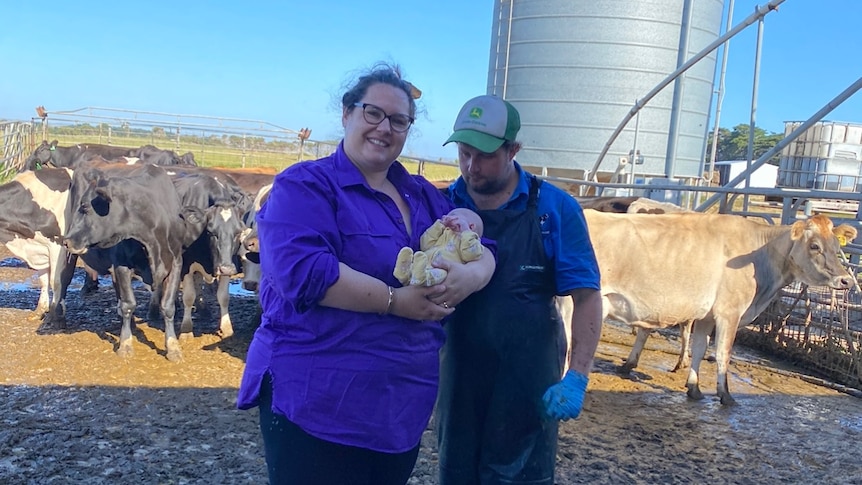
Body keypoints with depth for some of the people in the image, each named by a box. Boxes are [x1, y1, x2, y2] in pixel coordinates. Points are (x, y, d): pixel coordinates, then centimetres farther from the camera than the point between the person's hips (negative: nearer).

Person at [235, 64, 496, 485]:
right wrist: (394, 301, -22)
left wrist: (470, 276, -16)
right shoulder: (305, 185, -8)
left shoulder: (424, 196, 12)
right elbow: (302, 269, -23)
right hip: (317, 403, -6)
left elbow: (481, 249, 8)